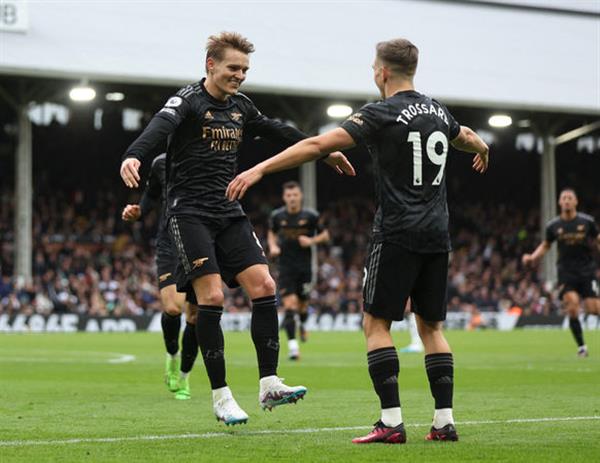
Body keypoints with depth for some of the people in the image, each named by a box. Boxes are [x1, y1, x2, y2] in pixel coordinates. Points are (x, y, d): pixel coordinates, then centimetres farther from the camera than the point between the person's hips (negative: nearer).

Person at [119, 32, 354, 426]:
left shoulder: (240, 106, 12)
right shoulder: (188, 100, -9)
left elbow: (279, 133, 27)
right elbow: (159, 127, -29)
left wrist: (322, 151, 33)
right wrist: (134, 156, -48)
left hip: (229, 213, 7)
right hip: (190, 212, -7)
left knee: (264, 287, -6)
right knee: (211, 297, -14)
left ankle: (269, 384, 0)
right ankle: (221, 396, -5)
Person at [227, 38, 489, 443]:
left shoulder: (382, 114, -9)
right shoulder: (437, 111, 12)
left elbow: (318, 145, -16)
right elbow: (466, 136, 36)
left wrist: (259, 170, -14)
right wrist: (483, 149, 61)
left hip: (398, 234, -6)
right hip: (437, 236, 7)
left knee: (376, 322, -1)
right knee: (432, 326, 12)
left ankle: (392, 422, -9)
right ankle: (445, 421, 6)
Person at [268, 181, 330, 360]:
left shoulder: (310, 215, -5)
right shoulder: (277, 216, 0)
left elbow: (325, 235, 6)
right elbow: (272, 233, 18)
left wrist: (311, 241, -12)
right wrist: (273, 246, -2)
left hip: (305, 267, 1)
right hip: (286, 267, -1)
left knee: (303, 304, 11)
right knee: (289, 304, -14)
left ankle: (302, 325, 47)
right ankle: (292, 345, -15)